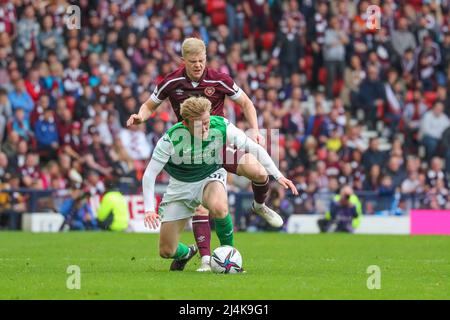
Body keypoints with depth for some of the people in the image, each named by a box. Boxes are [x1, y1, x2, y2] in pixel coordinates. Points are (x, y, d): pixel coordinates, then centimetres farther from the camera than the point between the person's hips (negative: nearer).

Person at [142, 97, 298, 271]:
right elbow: (149, 174, -23)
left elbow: (254, 148, -11)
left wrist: (278, 175, -15)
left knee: (218, 208, -39)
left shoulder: (222, 127, -23)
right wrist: (149, 209, -33)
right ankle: (186, 253, 37)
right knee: (166, 251, -2)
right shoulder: (171, 139, -28)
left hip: (211, 177, 0)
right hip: (180, 186, 0)